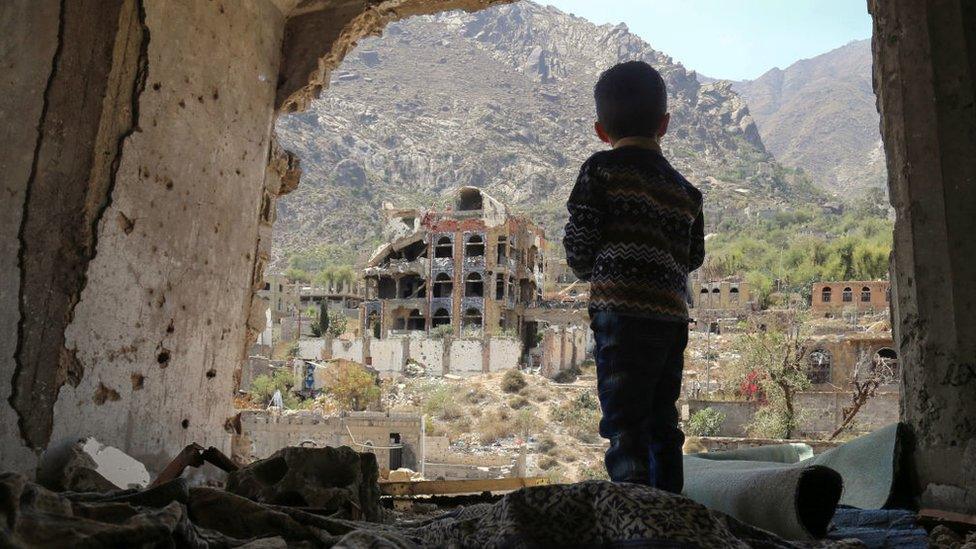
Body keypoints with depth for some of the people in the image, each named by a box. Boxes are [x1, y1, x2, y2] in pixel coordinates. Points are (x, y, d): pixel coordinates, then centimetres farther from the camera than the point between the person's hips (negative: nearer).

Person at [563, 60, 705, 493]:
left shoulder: (601, 169, -1)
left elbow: (579, 246, -6)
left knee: (624, 424, -4)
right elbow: (693, 257, 16)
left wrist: (590, 272, 15)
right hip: (673, 316, 7)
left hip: (622, 311, -6)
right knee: (662, 422, 18)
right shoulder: (685, 190, 17)